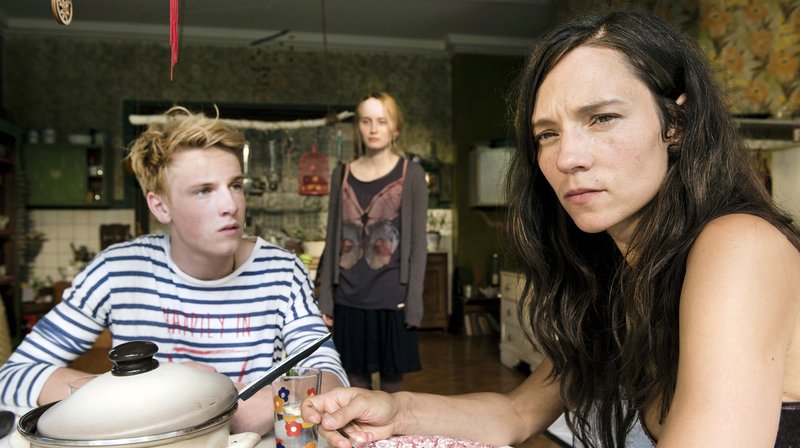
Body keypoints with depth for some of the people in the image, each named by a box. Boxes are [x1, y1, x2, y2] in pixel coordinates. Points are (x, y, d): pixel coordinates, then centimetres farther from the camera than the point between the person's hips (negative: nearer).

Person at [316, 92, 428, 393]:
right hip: (349, 298, 3)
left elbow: (418, 243, -3)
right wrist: (325, 299, 4)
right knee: (355, 379, 11)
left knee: (392, 380, 8)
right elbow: (332, 240, 7)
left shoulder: (410, 174, -1)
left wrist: (414, 301, -8)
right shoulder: (342, 175, 7)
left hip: (392, 299, -2)